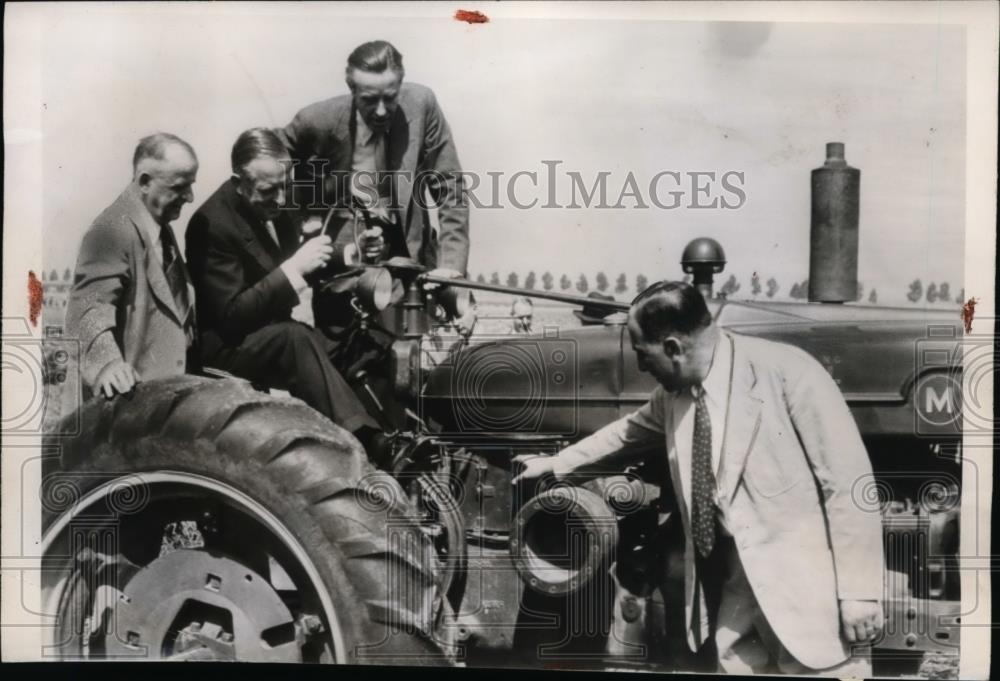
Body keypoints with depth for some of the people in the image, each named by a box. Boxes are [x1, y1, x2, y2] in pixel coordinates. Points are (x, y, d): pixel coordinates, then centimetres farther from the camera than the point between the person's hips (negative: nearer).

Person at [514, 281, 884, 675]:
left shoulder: (787, 371, -18)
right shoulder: (674, 393, 3)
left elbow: (848, 482, -17)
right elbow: (631, 431, 24)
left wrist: (858, 591, -16)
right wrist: (557, 464, 32)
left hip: (809, 581, -6)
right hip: (740, 576, 6)